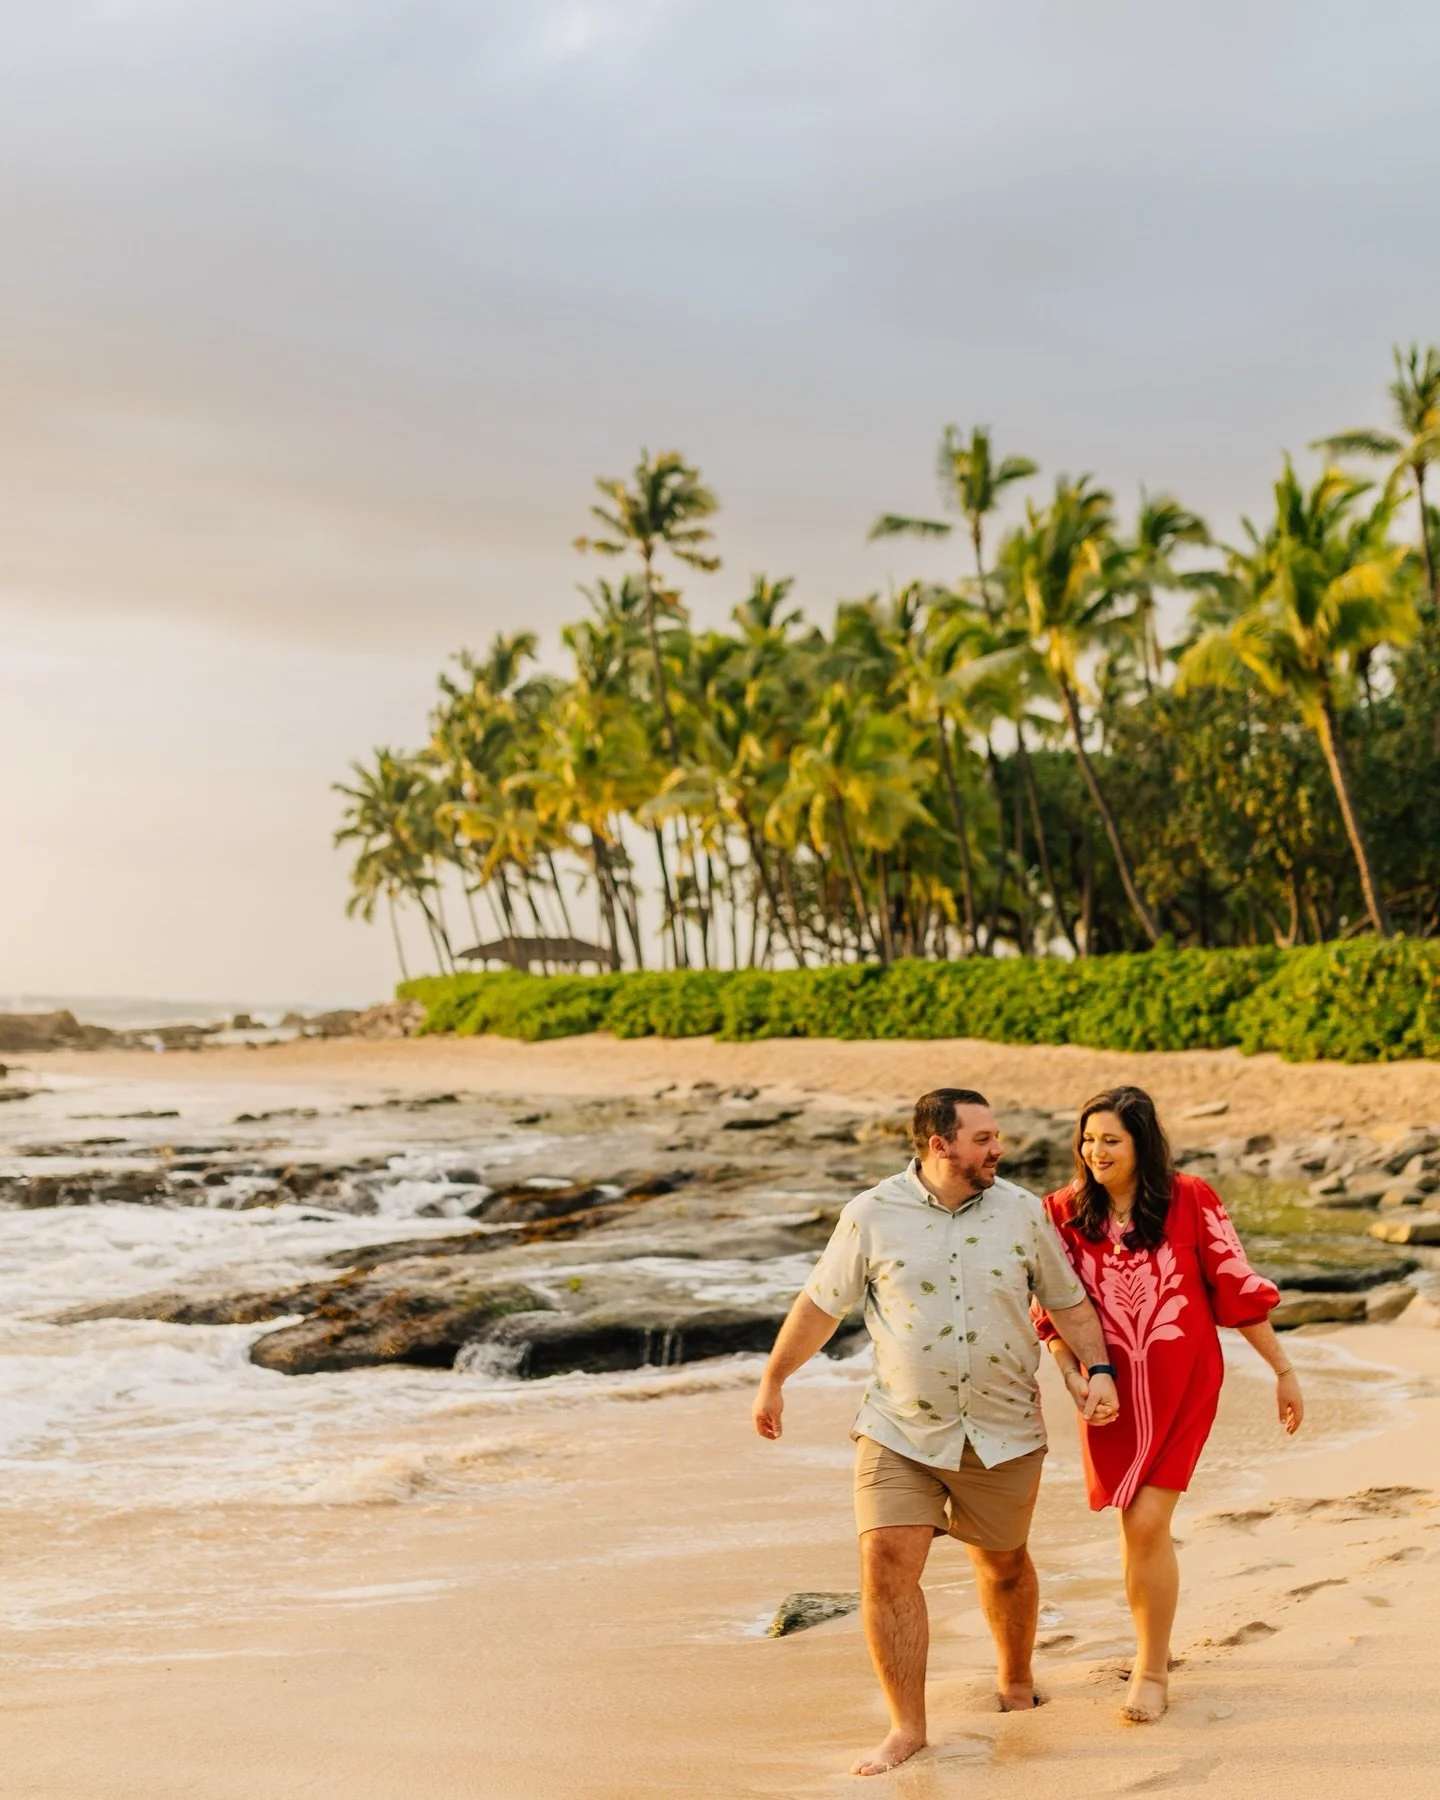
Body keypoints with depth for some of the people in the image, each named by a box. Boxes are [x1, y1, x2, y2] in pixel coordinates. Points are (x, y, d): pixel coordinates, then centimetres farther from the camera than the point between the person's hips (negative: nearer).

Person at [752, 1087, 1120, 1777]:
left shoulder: (1022, 1212, -1)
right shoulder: (872, 1216, -7)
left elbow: (1068, 1302, 7)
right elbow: (819, 1305, 3)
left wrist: (1097, 1369, -8)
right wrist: (772, 1381, 10)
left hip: (1003, 1432, 2)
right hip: (899, 1431, -1)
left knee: (1003, 1563, 16)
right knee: (886, 1567, -10)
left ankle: (1016, 1684, 42)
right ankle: (907, 1727, 2)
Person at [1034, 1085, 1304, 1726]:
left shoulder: (1191, 1201, -8)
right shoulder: (1064, 1214, -3)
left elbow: (1238, 1287, -2)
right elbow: (1052, 1308, 2)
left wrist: (1284, 1370, 3)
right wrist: (1070, 1374, -13)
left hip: (1183, 1385, -2)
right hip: (1114, 1391, 2)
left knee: (1147, 1523, -9)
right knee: (1137, 1524, 10)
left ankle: (1151, 1671, 5)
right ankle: (1153, 1647, 32)